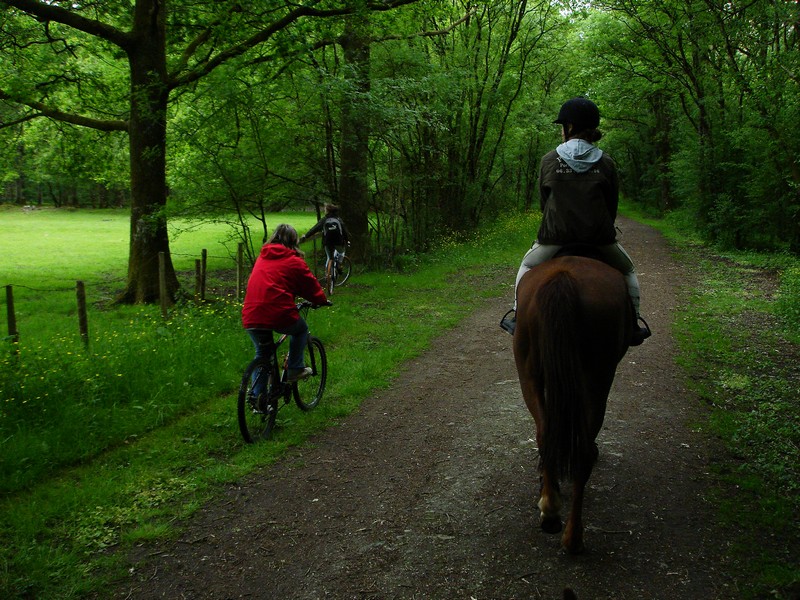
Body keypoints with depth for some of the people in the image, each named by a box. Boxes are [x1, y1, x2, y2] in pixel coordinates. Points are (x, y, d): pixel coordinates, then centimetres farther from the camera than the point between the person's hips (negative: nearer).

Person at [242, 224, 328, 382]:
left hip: (250, 318, 5)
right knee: (301, 330, 26)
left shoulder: (261, 258, 20)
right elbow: (311, 285, 11)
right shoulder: (295, 262, 3)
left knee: (261, 353, 23)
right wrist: (322, 300, 31)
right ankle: (295, 370, 21)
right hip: (279, 315, -5)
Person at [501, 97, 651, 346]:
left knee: (527, 266, 28)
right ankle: (633, 323, 22)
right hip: (600, 238, 1)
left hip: (555, 236, 0)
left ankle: (517, 316, 23)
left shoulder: (549, 160, -2)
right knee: (627, 271, 27)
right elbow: (612, 204, 6)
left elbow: (543, 201, 6)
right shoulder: (606, 163, 0)